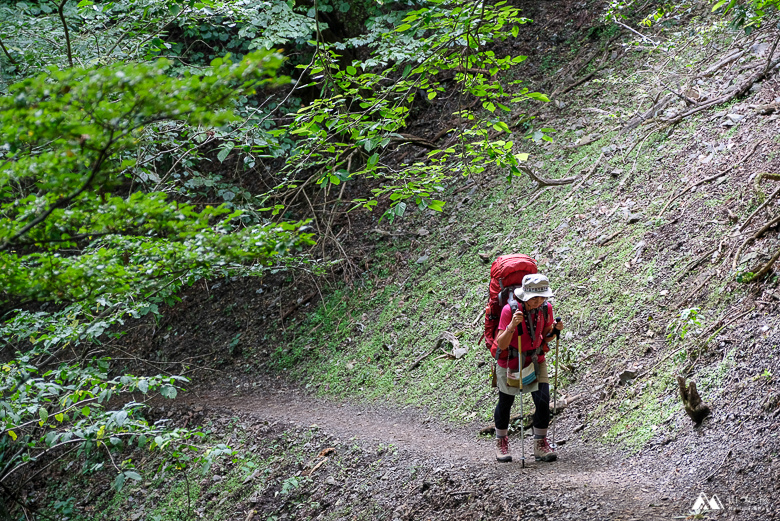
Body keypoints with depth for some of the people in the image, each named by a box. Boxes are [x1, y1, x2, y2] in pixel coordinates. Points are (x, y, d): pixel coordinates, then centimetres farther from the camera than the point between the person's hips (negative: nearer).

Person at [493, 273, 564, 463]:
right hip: (509, 362, -3)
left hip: (536, 359, 3)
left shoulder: (546, 308, -13)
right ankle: (501, 441, 34)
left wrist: (554, 329, -18)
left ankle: (540, 444, 3)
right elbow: (501, 344, -28)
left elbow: (545, 336, 3)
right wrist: (512, 326, -43)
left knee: (543, 400, -11)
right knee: (505, 403, 10)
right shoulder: (510, 310, -27)